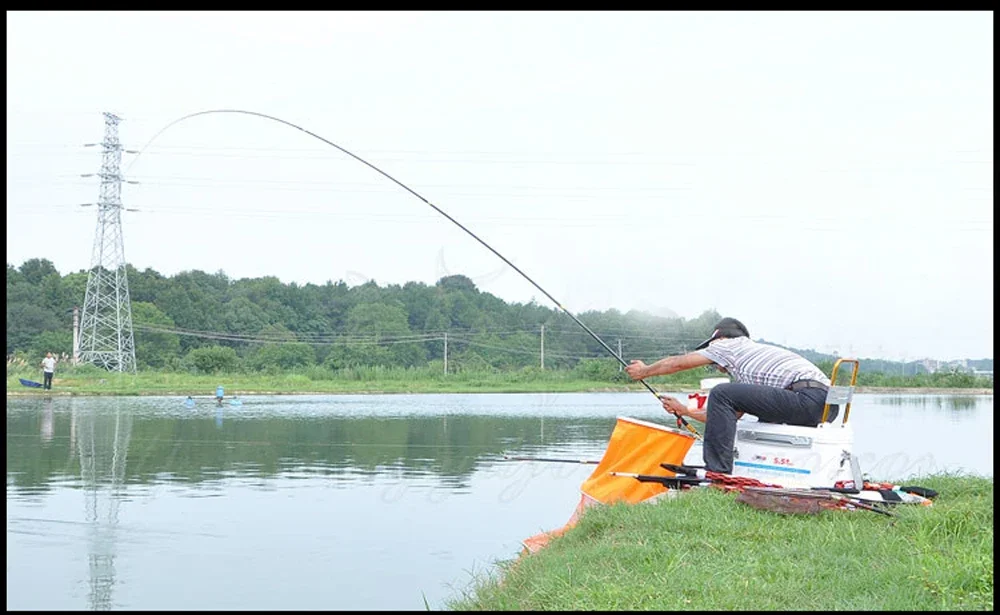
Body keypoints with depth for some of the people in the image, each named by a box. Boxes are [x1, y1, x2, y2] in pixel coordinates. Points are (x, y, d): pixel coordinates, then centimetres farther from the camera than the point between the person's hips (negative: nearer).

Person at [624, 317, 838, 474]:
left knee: (721, 393, -6)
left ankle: (717, 473, -6)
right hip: (828, 407, 10)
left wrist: (644, 371, 34)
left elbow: (678, 363, 17)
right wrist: (685, 411, 49)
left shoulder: (731, 344, 11)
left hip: (809, 398, -10)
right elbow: (729, 416, 38)